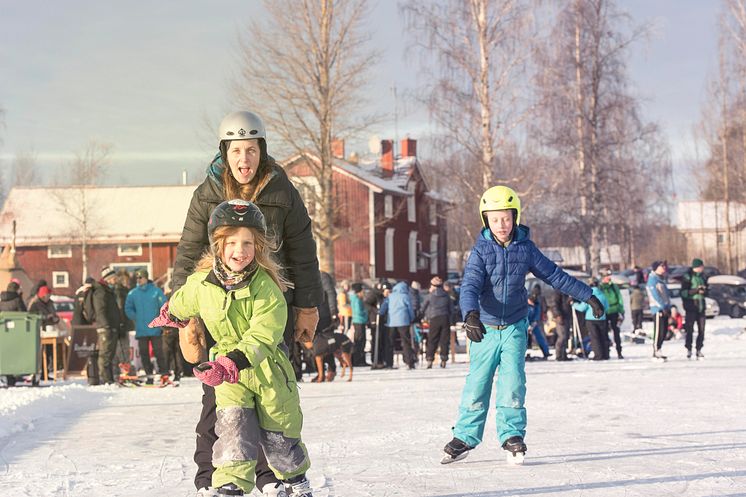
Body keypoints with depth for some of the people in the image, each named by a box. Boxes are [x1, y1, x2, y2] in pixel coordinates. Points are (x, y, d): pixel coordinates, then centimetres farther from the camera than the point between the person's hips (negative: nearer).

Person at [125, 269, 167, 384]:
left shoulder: (156, 291, -1)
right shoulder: (132, 293, 6)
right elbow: (128, 309, 12)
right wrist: (137, 318, 1)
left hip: (155, 330, -3)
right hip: (141, 330, 3)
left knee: (158, 351, -6)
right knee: (144, 353, 3)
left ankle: (163, 372, 1)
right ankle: (149, 375, 9)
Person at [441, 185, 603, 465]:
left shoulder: (525, 248, -1)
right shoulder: (481, 250, -8)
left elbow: (554, 275, 8)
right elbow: (470, 286, -20)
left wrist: (587, 295, 10)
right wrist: (471, 315, -39)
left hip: (514, 326, 1)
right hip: (484, 327, -1)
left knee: (513, 380, -8)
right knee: (477, 382, 3)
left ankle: (512, 434, 3)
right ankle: (465, 437, 14)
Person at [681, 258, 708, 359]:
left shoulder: (702, 277, 13)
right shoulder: (687, 277, -7)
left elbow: (706, 291, 20)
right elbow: (684, 292, -13)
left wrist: (704, 290, -3)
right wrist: (696, 290, -21)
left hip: (701, 306, 6)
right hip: (691, 306, -6)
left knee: (701, 330, 3)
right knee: (690, 329, -5)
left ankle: (699, 349, 11)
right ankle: (689, 350, 2)